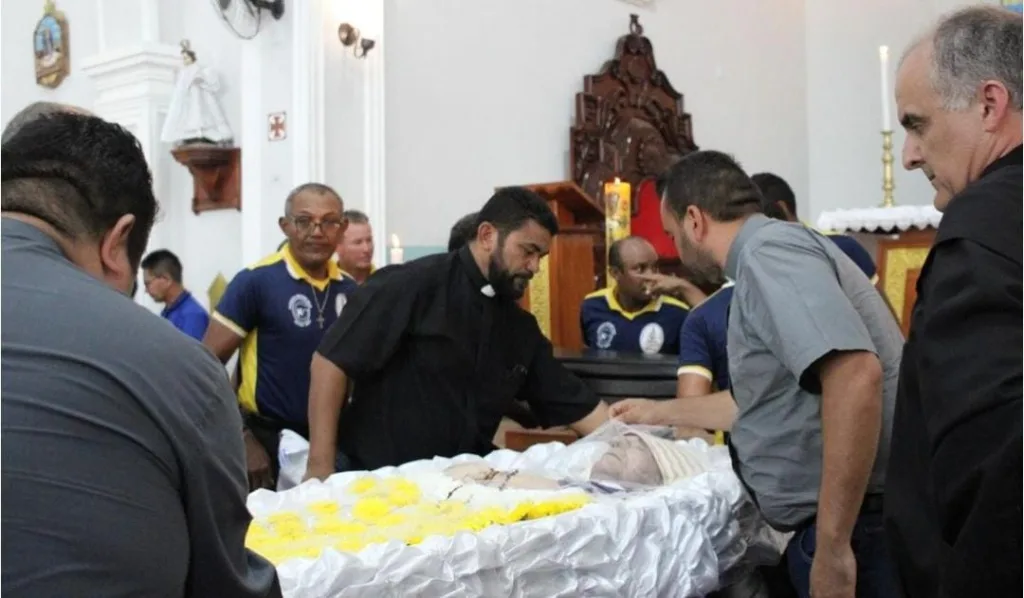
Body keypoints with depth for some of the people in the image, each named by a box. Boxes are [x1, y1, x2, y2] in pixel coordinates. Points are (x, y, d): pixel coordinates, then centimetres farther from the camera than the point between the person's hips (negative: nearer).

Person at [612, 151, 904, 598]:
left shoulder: (767, 250, -14)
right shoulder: (769, 253, 17)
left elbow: (856, 376, -29)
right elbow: (761, 401, 30)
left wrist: (832, 546, -27)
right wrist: (660, 413, 40)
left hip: (857, 522, -10)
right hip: (846, 517, 10)